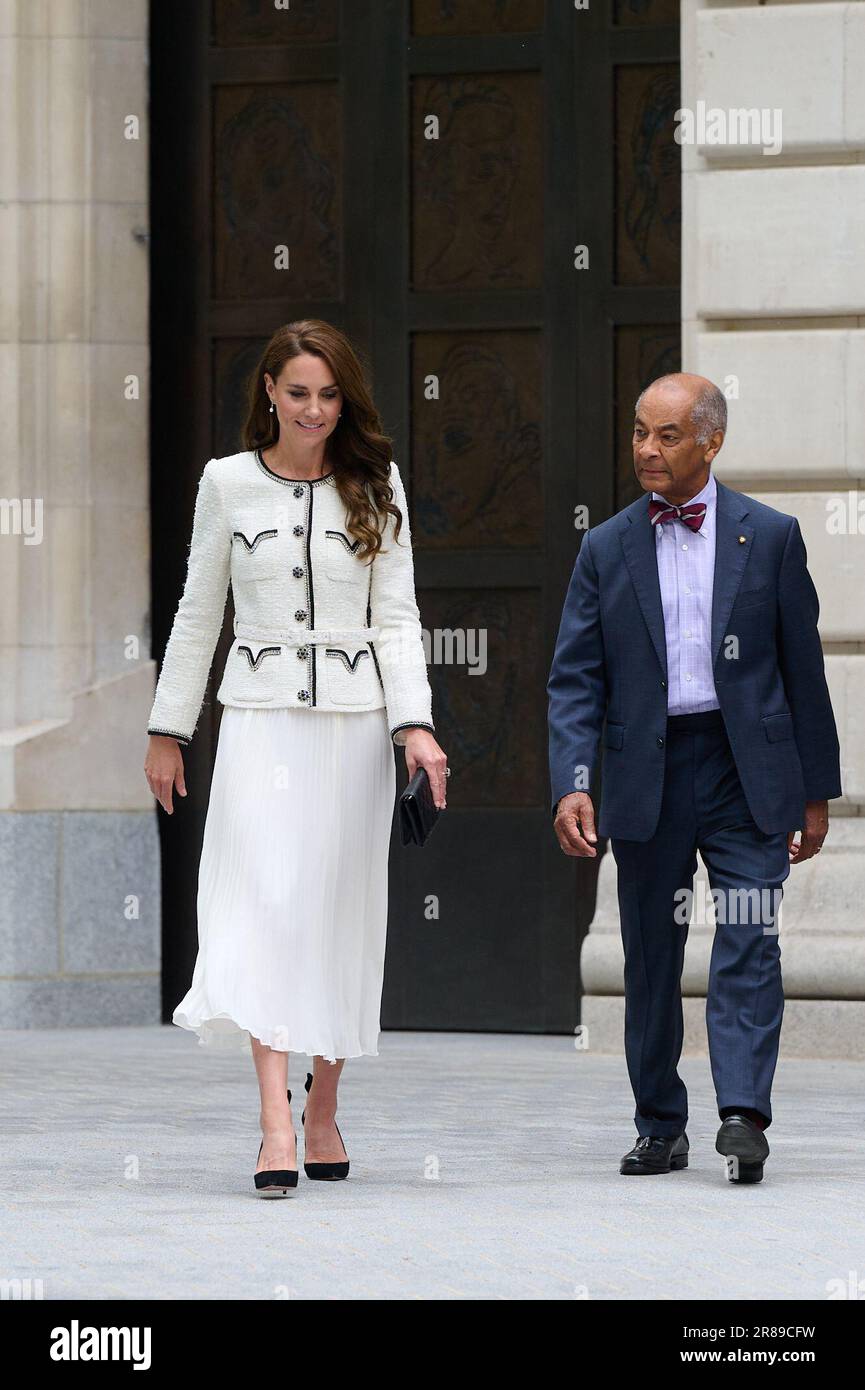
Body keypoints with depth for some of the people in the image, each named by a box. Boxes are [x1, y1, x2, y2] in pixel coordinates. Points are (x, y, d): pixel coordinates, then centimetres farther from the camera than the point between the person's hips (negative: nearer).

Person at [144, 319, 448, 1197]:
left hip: (354, 722, 1)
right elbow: (197, 615, 11)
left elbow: (397, 615, 3)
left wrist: (415, 725, -8)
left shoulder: (374, 487, 7)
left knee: (340, 909, 4)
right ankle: (275, 1119, -23)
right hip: (261, 719, -1)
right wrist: (168, 729, 10)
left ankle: (323, 1106, 19)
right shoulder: (228, 484, 5)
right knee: (263, 901, -15)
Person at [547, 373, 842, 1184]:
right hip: (646, 775, 2)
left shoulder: (770, 537, 3)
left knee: (748, 946, -13)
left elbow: (802, 666, 6)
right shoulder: (606, 550, 7)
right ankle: (659, 1127, 16)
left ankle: (743, 1115, -19)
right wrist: (571, 785, -12)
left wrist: (816, 789, 4)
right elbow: (575, 680, 3)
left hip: (748, 771, -2)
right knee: (650, 959, 7)